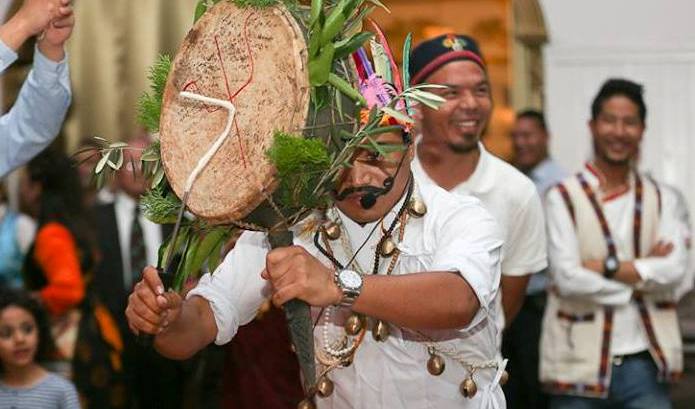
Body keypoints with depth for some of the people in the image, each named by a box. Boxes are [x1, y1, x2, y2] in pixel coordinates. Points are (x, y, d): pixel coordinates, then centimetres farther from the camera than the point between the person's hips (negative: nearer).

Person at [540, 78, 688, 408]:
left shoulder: (660, 199, 10)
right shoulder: (563, 198, -3)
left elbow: (675, 270, -4)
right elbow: (568, 278, -14)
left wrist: (606, 266, -13)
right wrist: (643, 272, -6)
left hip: (645, 363, 3)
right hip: (581, 365, -3)